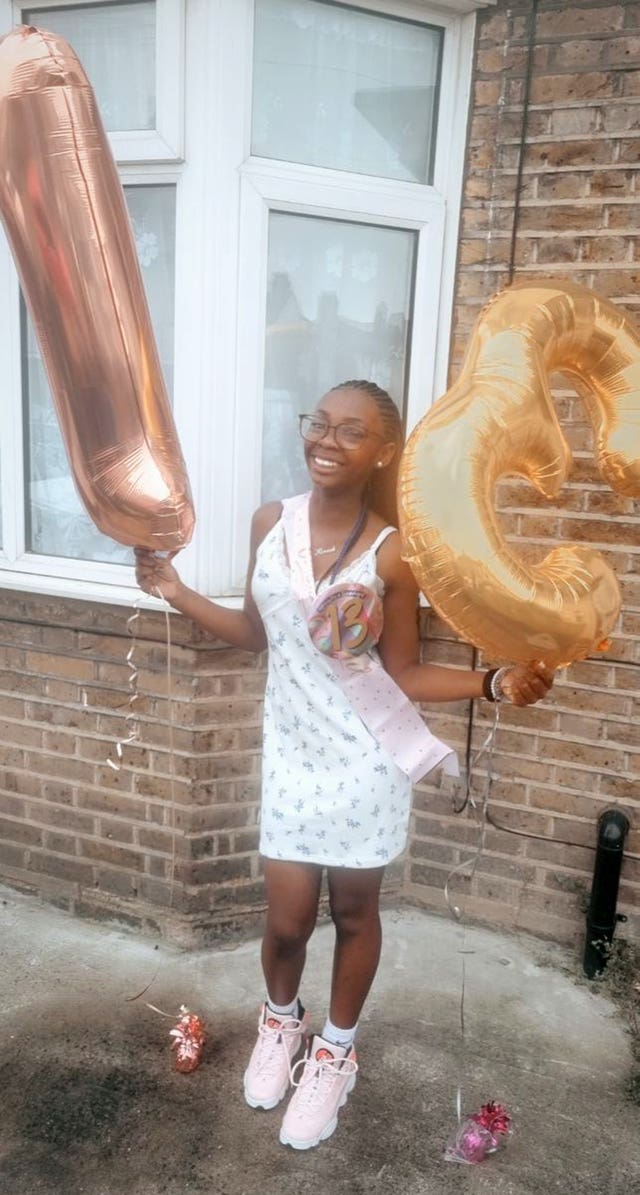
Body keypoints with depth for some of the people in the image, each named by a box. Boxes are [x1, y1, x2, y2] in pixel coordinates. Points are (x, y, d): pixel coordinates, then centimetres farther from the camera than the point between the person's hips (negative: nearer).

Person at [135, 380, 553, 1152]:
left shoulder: (391, 552, -14)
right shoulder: (270, 523, -4)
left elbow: (402, 675, -7)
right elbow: (257, 634, 7)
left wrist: (493, 684, -20)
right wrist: (179, 595, -1)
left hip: (367, 759, -2)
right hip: (291, 752, 3)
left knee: (354, 912, 15)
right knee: (287, 918, 11)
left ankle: (335, 1051, 41)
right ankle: (281, 1020, 45)